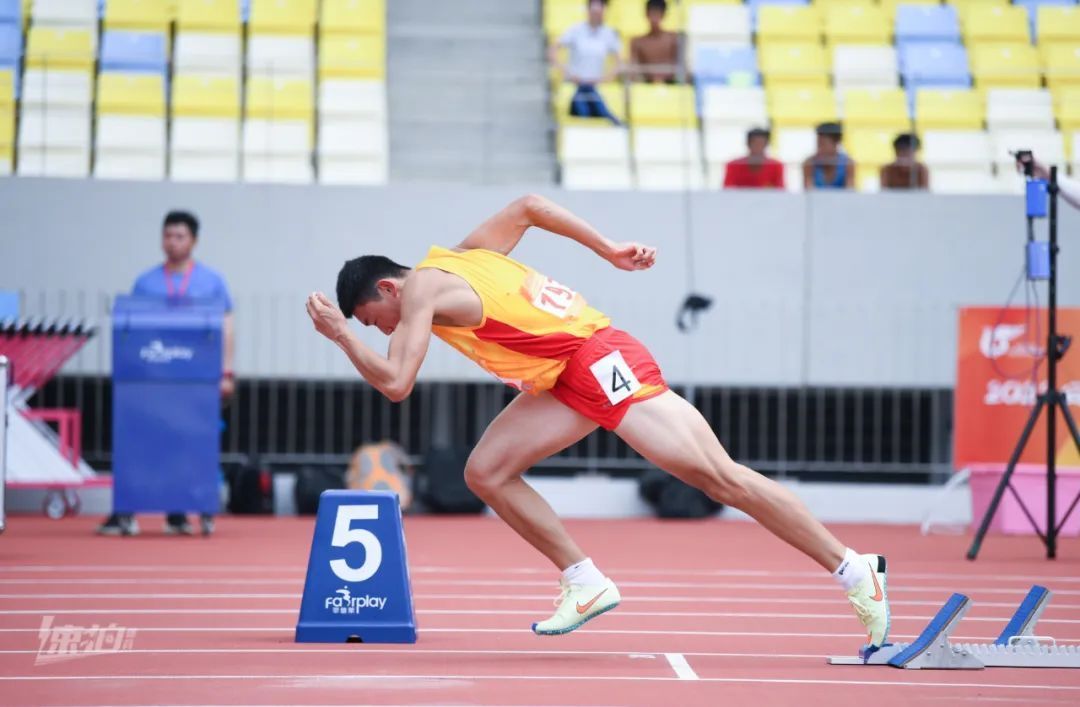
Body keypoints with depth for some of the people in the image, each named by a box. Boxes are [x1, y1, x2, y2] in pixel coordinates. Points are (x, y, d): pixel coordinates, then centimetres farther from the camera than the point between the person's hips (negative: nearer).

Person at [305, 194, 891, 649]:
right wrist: (609, 250, 20)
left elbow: (395, 384, -16)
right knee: (486, 472, 3)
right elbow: (527, 206, 24)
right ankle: (586, 583, 6)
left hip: (598, 359, -10)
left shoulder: (420, 289, -8)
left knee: (721, 477, -12)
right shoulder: (460, 257, 18)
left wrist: (342, 336, -3)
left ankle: (854, 571, -11)